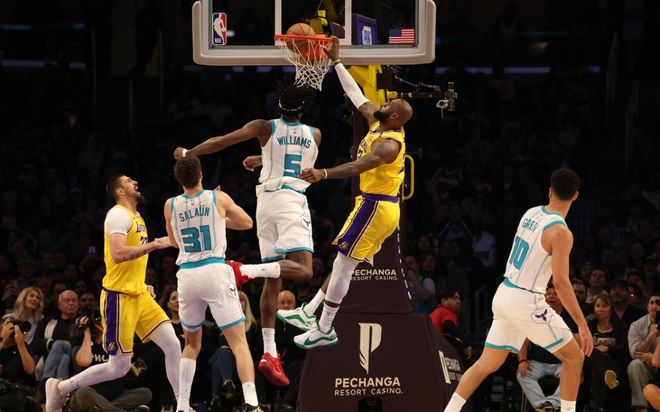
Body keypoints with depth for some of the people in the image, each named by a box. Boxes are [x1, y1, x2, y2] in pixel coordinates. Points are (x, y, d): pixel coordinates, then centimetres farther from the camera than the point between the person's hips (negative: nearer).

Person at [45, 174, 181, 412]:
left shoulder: (136, 217, 17)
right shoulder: (119, 215, -13)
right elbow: (118, 254, -27)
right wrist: (154, 245, -23)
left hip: (139, 294, 9)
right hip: (119, 296, -9)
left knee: (173, 345, -3)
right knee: (120, 366, -4)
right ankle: (60, 388, 10)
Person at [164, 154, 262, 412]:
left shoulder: (171, 206, 4)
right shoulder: (218, 199, -1)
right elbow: (247, 223, 16)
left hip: (187, 275, 3)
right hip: (215, 272, -3)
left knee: (192, 344, 21)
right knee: (239, 341, -2)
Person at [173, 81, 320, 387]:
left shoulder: (265, 128, 7)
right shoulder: (314, 135, 12)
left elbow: (221, 142, 1)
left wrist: (188, 153, 14)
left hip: (266, 199, 3)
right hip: (292, 201, -3)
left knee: (273, 279, 7)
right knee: (302, 270, -17)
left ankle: (269, 353, 2)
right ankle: (244, 270, -39)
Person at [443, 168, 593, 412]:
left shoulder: (530, 214, 7)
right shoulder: (560, 232, -16)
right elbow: (561, 283, -20)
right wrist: (582, 325, -18)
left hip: (504, 293, 8)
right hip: (526, 301, -8)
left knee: (487, 364, 14)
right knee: (574, 357, 5)